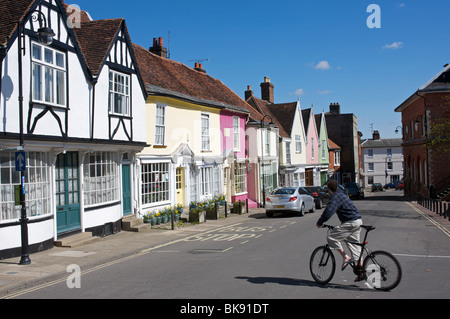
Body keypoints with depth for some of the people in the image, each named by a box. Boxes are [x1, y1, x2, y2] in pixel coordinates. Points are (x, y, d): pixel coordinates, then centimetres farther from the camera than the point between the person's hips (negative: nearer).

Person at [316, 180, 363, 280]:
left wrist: (320, 222, -9)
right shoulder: (342, 194, 20)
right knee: (354, 245, 13)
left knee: (331, 238, -5)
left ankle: (346, 257, -6)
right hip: (358, 221, 10)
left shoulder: (335, 197, -12)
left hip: (350, 223, -10)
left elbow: (328, 212, -22)